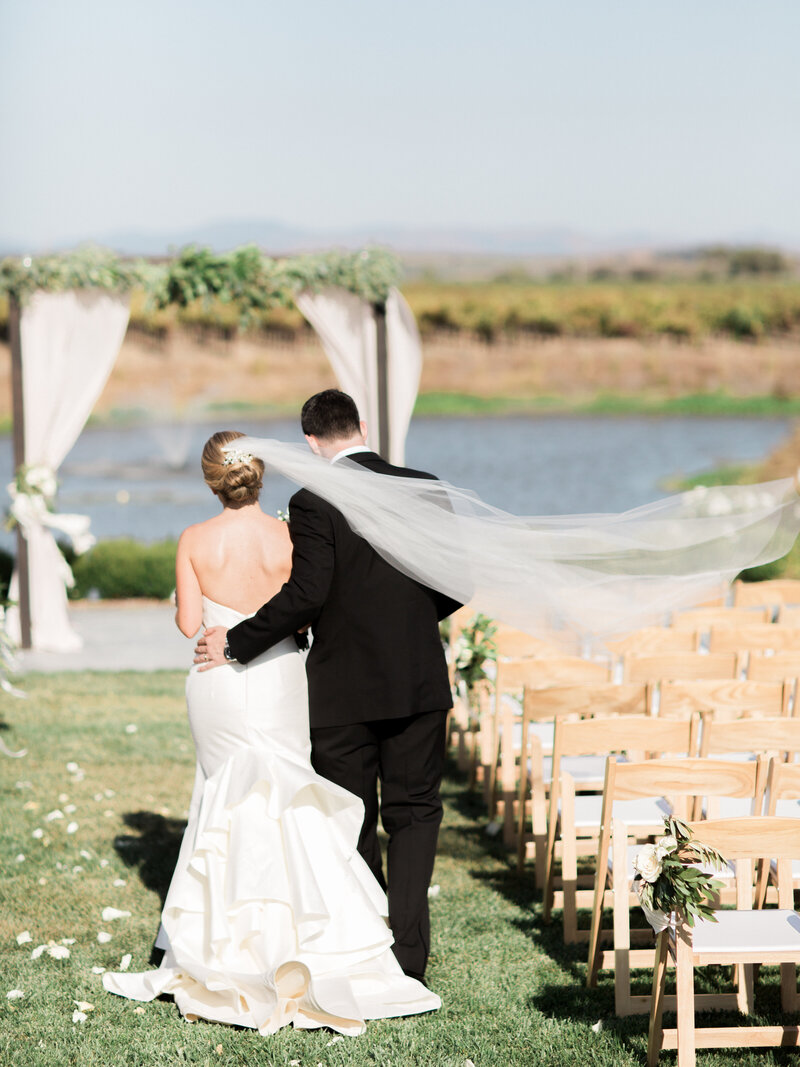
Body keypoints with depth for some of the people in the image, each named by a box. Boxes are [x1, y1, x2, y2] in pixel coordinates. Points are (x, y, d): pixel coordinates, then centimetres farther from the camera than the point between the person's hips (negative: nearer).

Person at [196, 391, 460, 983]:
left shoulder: (314, 503, -12)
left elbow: (306, 593, -20)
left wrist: (237, 642, -9)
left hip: (344, 691, -2)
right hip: (419, 682, 3)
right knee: (414, 812, 10)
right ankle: (408, 951, -3)